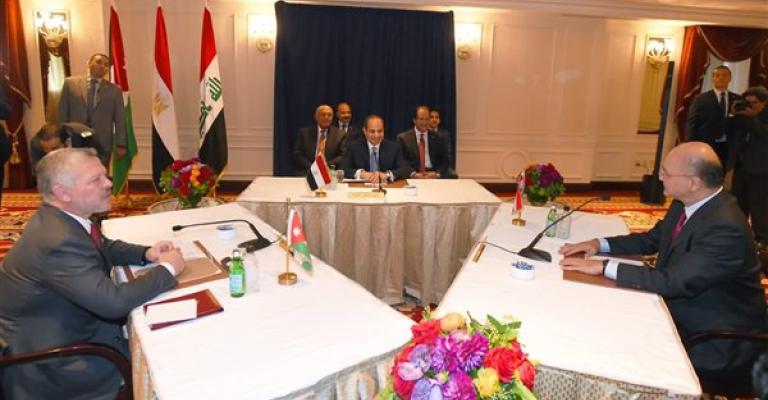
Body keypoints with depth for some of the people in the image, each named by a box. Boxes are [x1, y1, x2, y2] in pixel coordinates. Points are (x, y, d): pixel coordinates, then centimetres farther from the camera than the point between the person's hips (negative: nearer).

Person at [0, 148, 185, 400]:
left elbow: (104, 247, 14)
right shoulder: (59, 241, -32)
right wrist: (168, 269, -19)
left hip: (65, 324, 8)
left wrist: (147, 254, -4)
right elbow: (113, 302, -32)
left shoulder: (61, 216, -4)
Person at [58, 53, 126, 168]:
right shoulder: (71, 83, 6)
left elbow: (119, 119, 4)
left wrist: (120, 145, -2)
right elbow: (62, 114, 7)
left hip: (102, 145, 0)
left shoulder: (114, 90, 6)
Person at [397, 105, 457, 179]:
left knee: (452, 176, -23)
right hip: (411, 176, -2)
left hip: (433, 174, 2)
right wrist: (413, 174, -17)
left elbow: (445, 160, 8)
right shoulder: (403, 138, 7)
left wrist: (437, 173, -12)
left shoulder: (438, 137, 13)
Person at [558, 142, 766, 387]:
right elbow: (652, 239, 10)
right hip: (681, 312, 7)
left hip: (718, 342, -7)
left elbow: (673, 282, -32)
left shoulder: (725, 228, -30)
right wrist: (600, 244, -5)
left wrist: (603, 267, -29)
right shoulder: (685, 203, -4)